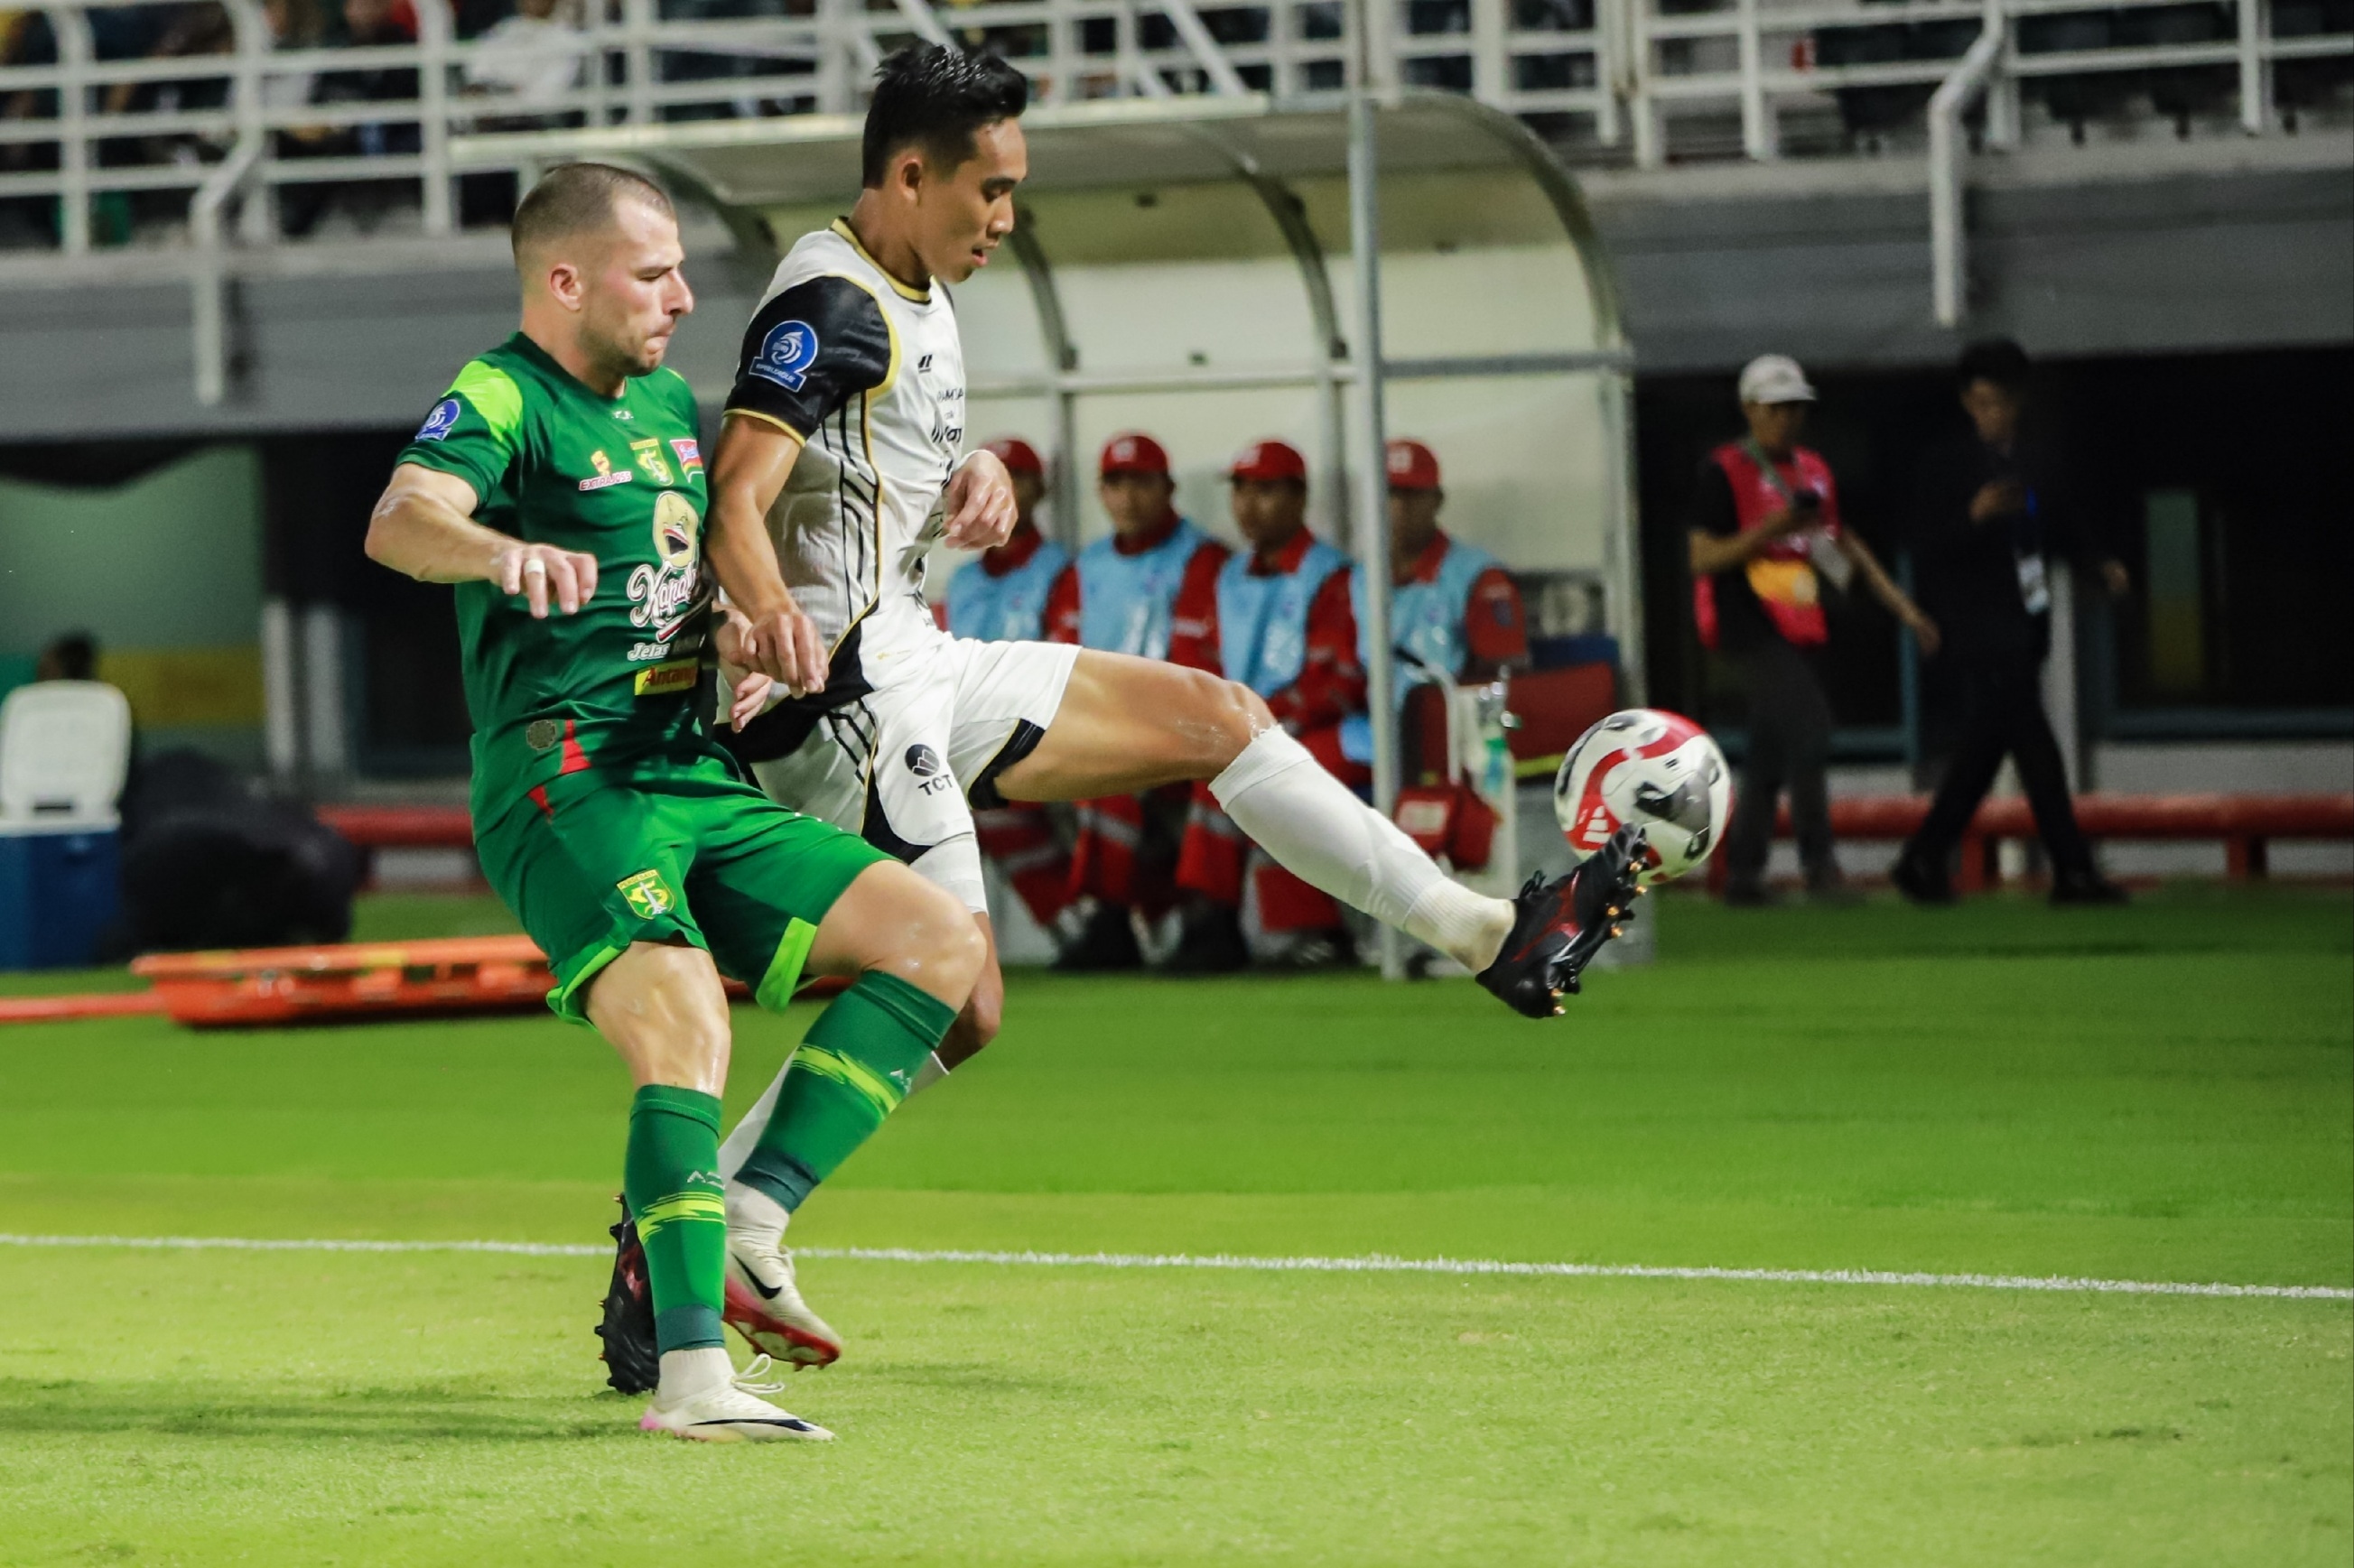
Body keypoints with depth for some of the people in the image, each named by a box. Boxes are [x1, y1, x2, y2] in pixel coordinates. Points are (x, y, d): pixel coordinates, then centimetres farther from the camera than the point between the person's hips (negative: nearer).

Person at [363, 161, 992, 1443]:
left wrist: (756, 627, 12)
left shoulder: (671, 404, 20)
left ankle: (751, 1218, -6)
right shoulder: (500, 402, -6)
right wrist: (501, 550, -48)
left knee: (938, 938, -2)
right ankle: (692, 1369, -36)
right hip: (564, 791, -8)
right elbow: (399, 520, -26)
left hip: (703, 791, 8)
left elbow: (725, 540, 35)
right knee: (686, 1028, -29)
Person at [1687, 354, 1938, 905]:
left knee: (1770, 756, 9)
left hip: (1800, 629, 7)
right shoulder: (1724, 472, -5)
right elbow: (1702, 559, -10)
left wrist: (1902, 607, 20)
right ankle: (1819, 865, -22)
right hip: (1750, 626, -7)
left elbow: (1843, 545, 24)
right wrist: (1766, 531, -23)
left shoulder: (1814, 472, 16)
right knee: (1807, 725, -22)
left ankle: (1743, 875, 16)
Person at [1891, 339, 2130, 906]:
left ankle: (1924, 864, 18)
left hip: (2024, 631, 7)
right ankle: (2073, 872, -11)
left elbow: (2062, 530, 20)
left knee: (1982, 750, 10)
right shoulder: (1945, 465, -5)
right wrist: (1973, 517, -26)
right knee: (2035, 749, -13)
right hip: (1980, 633, -7)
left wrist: (2099, 564, 2)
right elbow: (1926, 553, -11)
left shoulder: (2035, 462, 14)